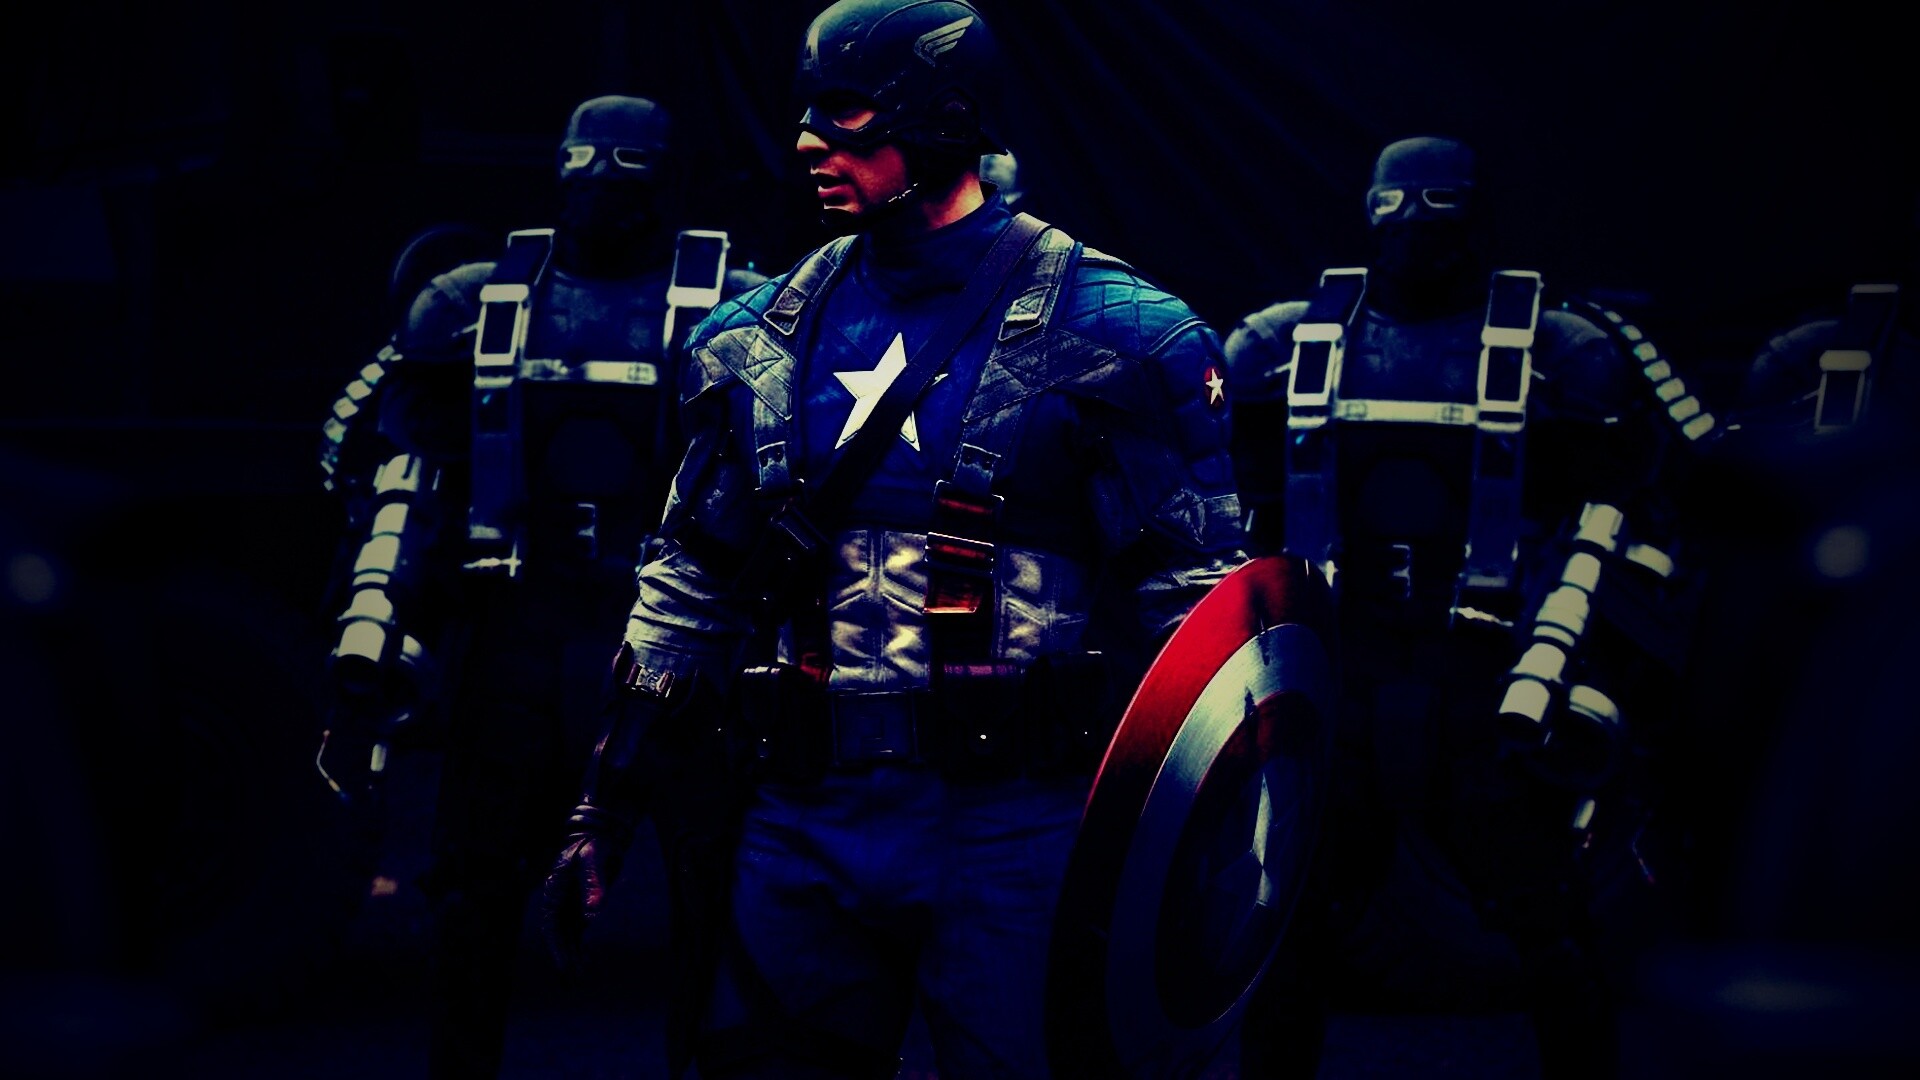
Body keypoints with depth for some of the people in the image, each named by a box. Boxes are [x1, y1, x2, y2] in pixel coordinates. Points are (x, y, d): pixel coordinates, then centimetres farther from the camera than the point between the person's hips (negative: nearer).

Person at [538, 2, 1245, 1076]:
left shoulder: (1107, 333, -4)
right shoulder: (766, 340, 11)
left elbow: (1193, 601, -4)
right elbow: (692, 586, 17)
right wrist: (610, 807, 14)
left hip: (1013, 827, -4)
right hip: (804, 818, 5)